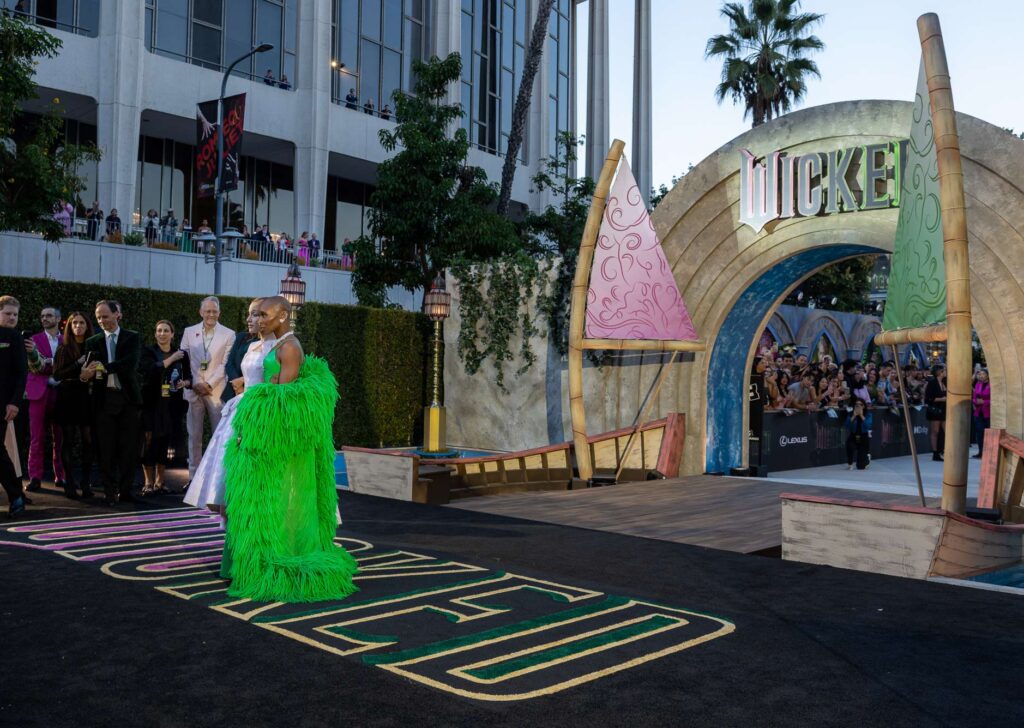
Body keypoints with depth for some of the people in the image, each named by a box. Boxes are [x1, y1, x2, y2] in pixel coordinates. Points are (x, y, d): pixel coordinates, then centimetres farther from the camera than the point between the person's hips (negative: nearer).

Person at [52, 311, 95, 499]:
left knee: (87, 440, -2)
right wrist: (78, 364, -13)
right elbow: (57, 375, -3)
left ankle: (86, 483, 3)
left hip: (86, 397, 0)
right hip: (67, 397, 0)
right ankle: (69, 483, 4)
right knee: (68, 440, 1)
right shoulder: (64, 349, 6)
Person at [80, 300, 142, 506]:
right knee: (106, 448, 0)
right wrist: (86, 373, -22)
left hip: (127, 397, -1)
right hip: (104, 399, 1)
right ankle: (110, 492, 7)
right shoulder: (93, 342, 11)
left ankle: (125, 490, 11)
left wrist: (103, 367, -19)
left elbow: (131, 363, -11)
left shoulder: (132, 338, 6)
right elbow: (90, 370, 1)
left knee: (129, 447, 1)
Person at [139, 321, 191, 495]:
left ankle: (159, 482, 17)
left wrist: (185, 383, -5)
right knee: (149, 441, -6)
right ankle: (148, 483, 2)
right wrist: (171, 359, -16)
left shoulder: (181, 354, 9)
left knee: (164, 442, 7)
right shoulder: (148, 352, 0)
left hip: (170, 404, 3)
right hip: (151, 402, -3)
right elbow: (148, 370, -19)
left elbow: (188, 377, 17)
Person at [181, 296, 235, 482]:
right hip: (194, 390, 2)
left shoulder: (228, 334, 2)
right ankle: (193, 476, 12)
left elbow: (226, 364, -3)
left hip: (217, 390, -2)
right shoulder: (189, 332, 9)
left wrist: (209, 384, -10)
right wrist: (195, 383, -7)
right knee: (194, 436, 6)